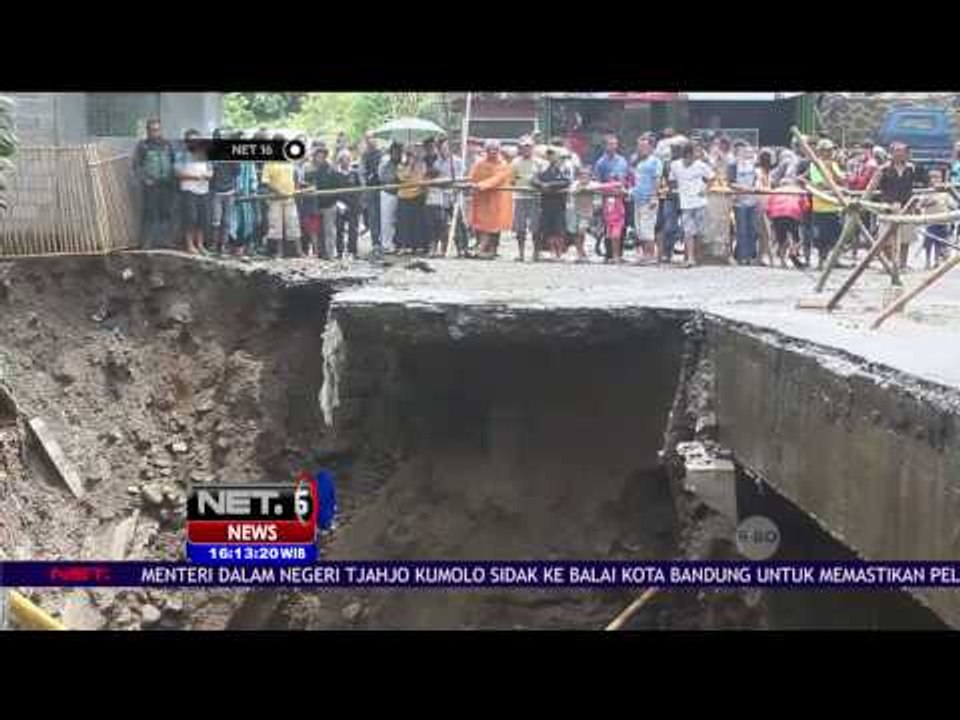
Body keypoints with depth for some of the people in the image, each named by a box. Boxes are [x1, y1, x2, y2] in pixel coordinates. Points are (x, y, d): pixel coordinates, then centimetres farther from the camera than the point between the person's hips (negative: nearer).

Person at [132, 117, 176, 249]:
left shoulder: (167, 144, 11)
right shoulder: (142, 145, 1)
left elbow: (173, 162, 20)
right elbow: (136, 166, 0)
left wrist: (171, 177, 9)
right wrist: (144, 179, -9)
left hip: (166, 184, 4)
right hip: (150, 185, -4)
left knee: (166, 213, 1)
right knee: (150, 214, -6)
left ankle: (163, 241, 8)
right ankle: (148, 242, -2)